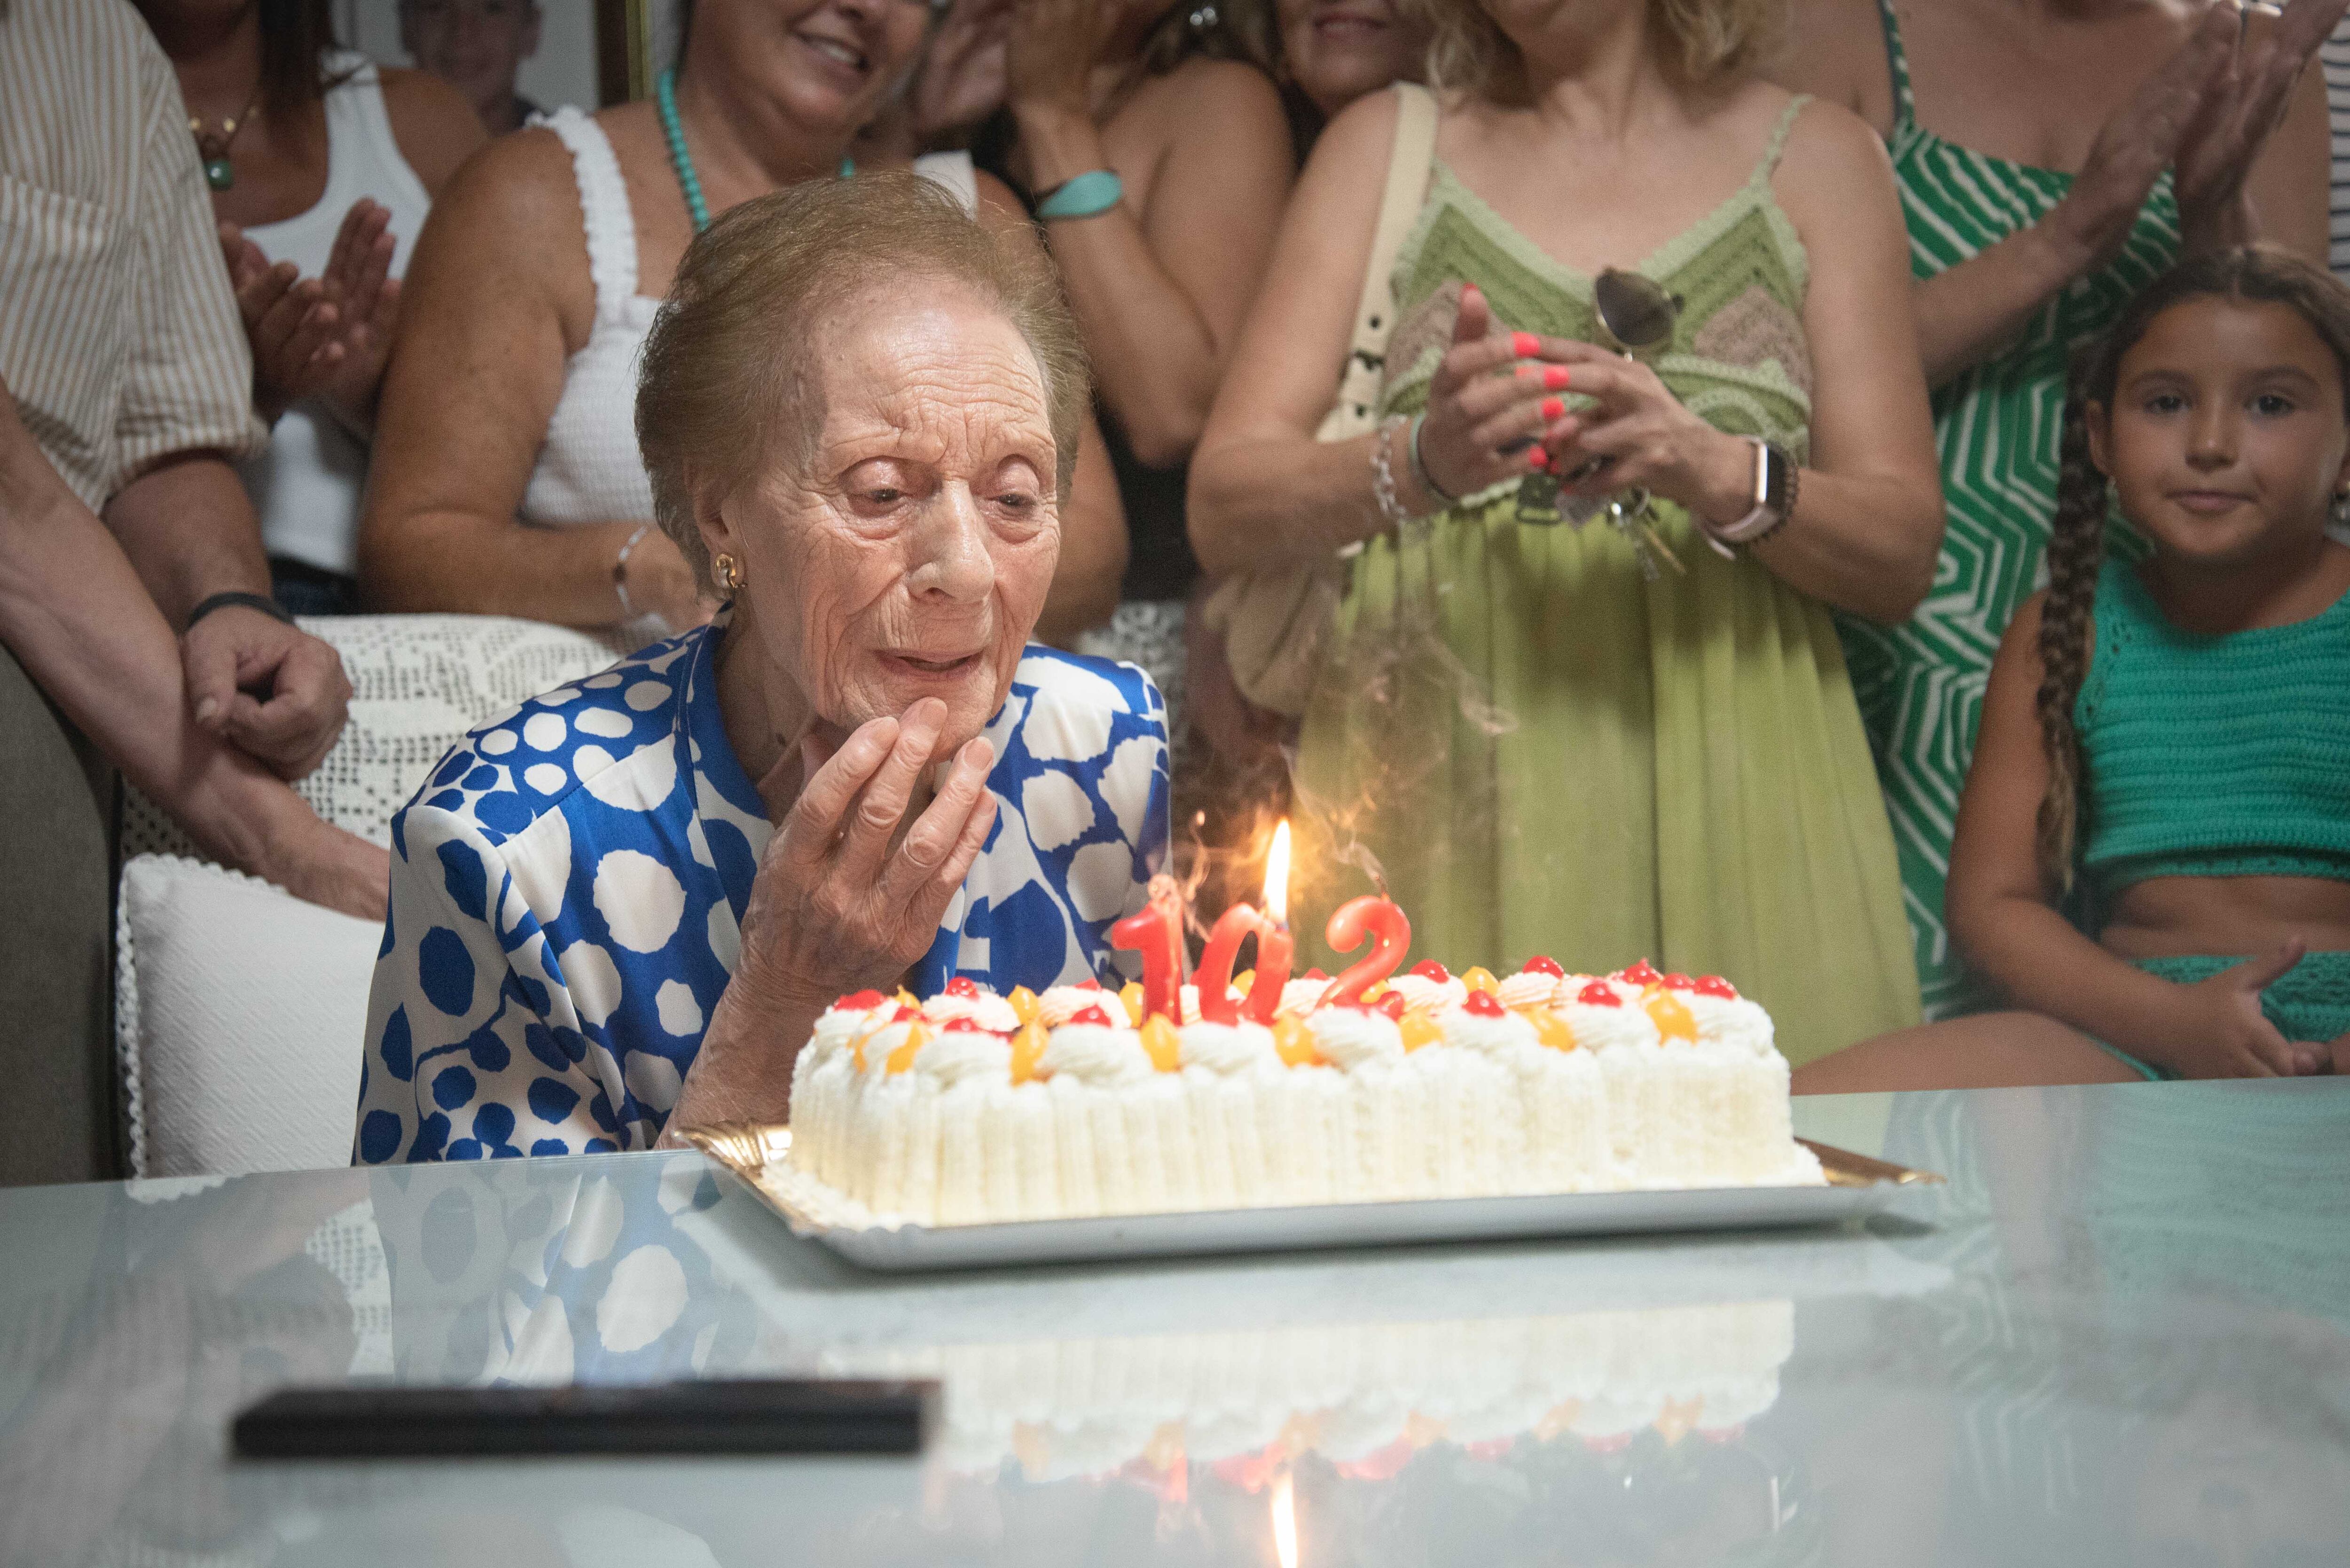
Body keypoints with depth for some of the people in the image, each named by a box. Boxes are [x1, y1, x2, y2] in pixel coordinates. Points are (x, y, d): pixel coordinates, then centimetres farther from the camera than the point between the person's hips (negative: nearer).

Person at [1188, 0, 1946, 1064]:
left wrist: (1714, 471, -15)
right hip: (1435, 798, 0)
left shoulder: (1815, 155, 12)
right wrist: (1421, 462, -18)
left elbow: (1903, 555, 5)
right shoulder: (1384, 144, 12)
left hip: (1724, 806, 0)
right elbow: (1223, 511, 2)